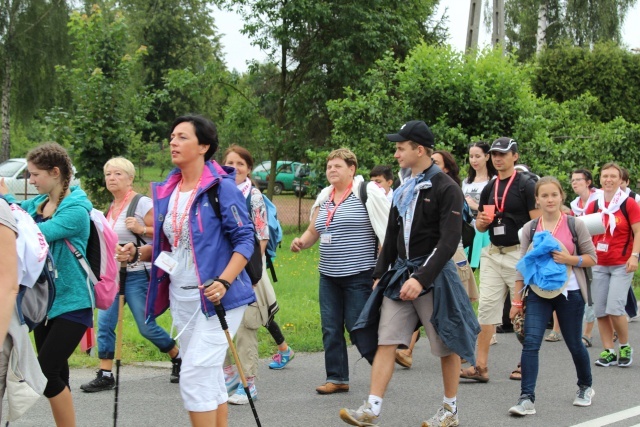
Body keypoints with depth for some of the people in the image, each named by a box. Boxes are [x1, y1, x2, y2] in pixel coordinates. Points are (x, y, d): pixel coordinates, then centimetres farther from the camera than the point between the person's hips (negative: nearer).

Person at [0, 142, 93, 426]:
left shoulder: (76, 209, -16)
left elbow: (37, 234, -28)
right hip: (45, 300, 8)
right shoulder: (38, 203, 7)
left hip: (71, 303, -8)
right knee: (55, 374, 13)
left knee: (46, 371, -13)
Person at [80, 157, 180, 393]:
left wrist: (141, 229, -26)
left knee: (146, 327, -2)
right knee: (104, 323, -3)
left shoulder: (142, 203, -9)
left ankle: (179, 359, 21)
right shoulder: (111, 207, 13)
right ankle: (105, 375, 3)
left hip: (136, 274, -7)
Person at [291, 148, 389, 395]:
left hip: (359, 275, -7)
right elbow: (313, 231, 21)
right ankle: (336, 378, 17)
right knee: (331, 329, 7)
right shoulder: (324, 198, 13)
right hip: (328, 275, 7)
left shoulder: (367, 194, -7)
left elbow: (387, 230, -9)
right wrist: (301, 242, -2)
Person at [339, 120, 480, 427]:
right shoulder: (403, 190, 12)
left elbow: (449, 241, -18)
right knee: (385, 341, -1)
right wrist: (379, 274, 15)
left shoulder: (446, 188, -11)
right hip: (400, 273, 7)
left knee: (446, 345, 6)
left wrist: (421, 278, -25)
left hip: (432, 275, -7)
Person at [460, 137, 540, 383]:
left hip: (519, 254, -6)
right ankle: (481, 366, -1)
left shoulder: (526, 187, -5)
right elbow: (480, 226, 20)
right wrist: (482, 221, -3)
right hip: (493, 254, 6)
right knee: (487, 307, 0)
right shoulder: (489, 189, 14)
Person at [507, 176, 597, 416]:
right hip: (538, 293, 1)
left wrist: (569, 259, -17)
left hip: (569, 293, -1)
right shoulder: (530, 229, 2)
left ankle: (585, 387, 38)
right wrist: (517, 300, 2)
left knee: (574, 344, 12)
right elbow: (522, 265, 4)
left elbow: (592, 258, 1)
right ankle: (527, 398, -14)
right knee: (531, 342, -13)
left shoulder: (575, 225, -2)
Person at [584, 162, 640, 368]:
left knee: (615, 309, -13)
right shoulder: (594, 205, 7)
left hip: (621, 265, -4)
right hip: (599, 264, 4)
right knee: (600, 310, 2)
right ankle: (608, 351, 12)